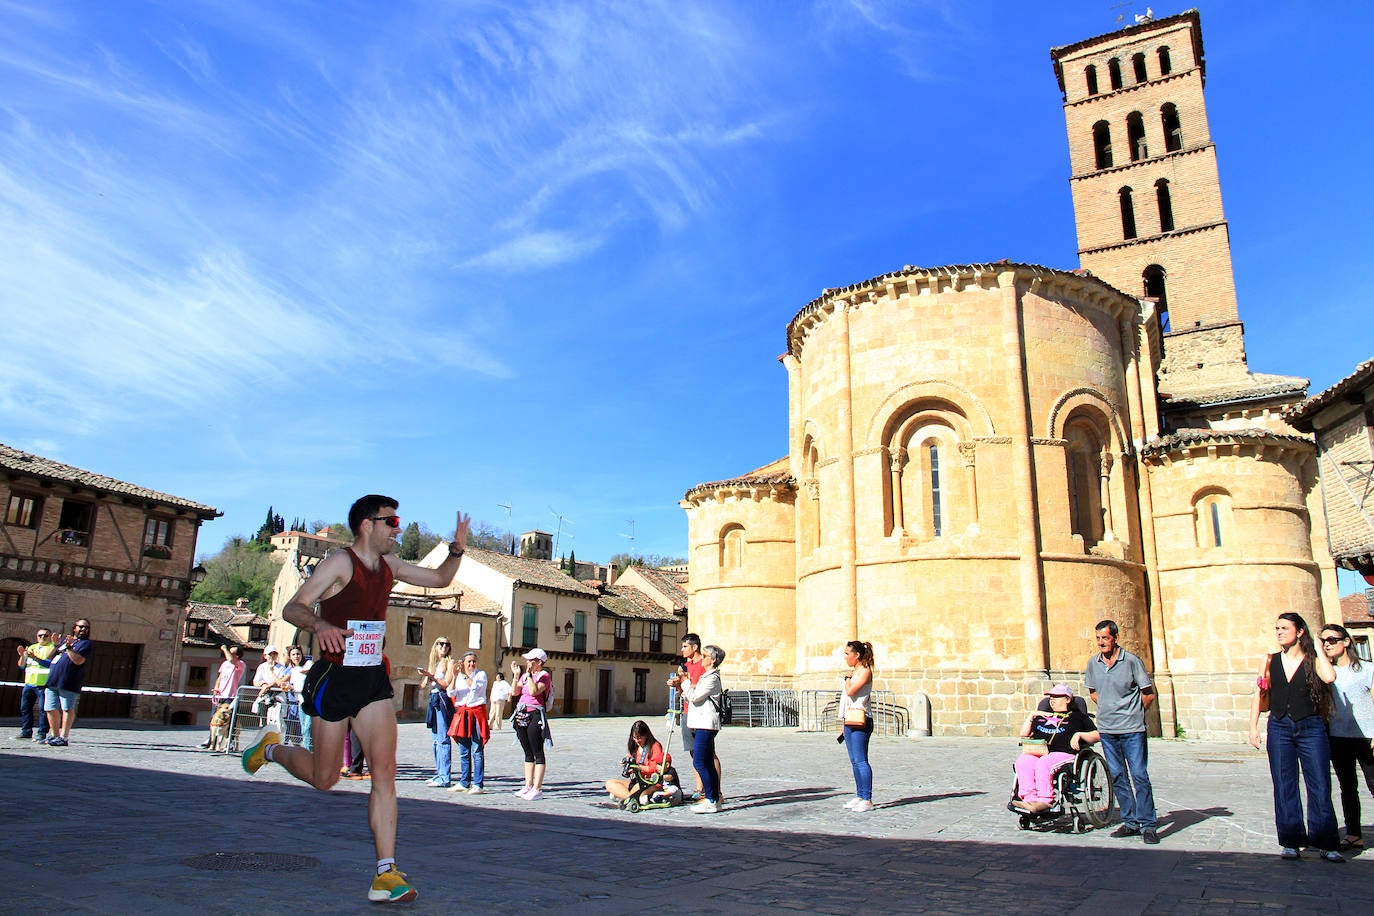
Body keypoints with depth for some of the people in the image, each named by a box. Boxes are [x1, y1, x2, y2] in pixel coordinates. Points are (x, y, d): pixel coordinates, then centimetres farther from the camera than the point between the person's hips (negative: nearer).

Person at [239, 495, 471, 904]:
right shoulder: (339, 563, -11)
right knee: (324, 778, 9)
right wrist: (320, 624, -36)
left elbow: (439, 579, 20)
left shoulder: (389, 564, 10)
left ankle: (385, 874, -5)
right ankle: (270, 748, 40)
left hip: (374, 680, 5)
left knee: (385, 769, -7)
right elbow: (292, 608, -15)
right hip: (335, 679, -5)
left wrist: (456, 550, 1)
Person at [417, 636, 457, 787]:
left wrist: (432, 676, -15)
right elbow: (422, 686, 15)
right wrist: (426, 675, -2)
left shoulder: (449, 663, 0)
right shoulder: (434, 664, 19)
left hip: (443, 700, -8)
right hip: (433, 700, 8)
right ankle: (439, 773, 16)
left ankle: (445, 778, -13)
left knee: (443, 739, -11)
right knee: (436, 739, 10)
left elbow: (446, 684, -9)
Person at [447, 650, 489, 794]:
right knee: (463, 752, 9)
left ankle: (478, 784, -4)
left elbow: (475, 687, -15)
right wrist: (455, 676, -13)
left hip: (477, 713, -4)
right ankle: (464, 783, 18)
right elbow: (451, 693, -2)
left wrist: (465, 675, -13)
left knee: (477, 751, -5)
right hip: (462, 714, 4)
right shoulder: (459, 677, 13)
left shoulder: (481, 674, 4)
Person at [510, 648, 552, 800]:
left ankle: (537, 789, -2)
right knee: (528, 753, 13)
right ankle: (528, 786, 19)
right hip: (521, 716, 8)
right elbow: (515, 692, 7)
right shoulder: (525, 675, 15)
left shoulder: (544, 676, -7)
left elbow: (533, 691, -21)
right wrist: (516, 675, 2)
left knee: (538, 753, -3)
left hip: (535, 716, -8)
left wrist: (529, 674, -17)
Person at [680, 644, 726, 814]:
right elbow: (692, 697, 20)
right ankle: (715, 800, 14)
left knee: (699, 763, -11)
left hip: (706, 725, -10)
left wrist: (684, 680, -7)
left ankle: (711, 801, -9)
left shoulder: (712, 678, -11)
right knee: (707, 764, 10)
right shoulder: (706, 676, 21)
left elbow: (694, 696, -17)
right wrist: (680, 687, 10)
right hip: (701, 724, 10)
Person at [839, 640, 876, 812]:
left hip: (860, 721, -10)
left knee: (861, 761, -10)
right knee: (855, 762, 11)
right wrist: (845, 725, 21)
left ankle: (867, 800, -8)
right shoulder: (854, 671, 18)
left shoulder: (865, 671, -10)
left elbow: (850, 691, -22)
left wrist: (848, 677, -4)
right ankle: (859, 796, 16)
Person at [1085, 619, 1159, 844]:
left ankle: (1148, 825, 1)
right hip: (1106, 729, 5)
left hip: (1132, 729, -5)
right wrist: (1108, 709, 10)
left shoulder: (1132, 660, -8)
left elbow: (1148, 694, -1)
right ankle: (1130, 822, 17)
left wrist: (1132, 712, 5)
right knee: (1118, 777, 8)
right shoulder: (1093, 663, 6)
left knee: (1139, 775, -6)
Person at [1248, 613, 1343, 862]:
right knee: (1284, 787, 4)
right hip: (1279, 728, 2)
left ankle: (1326, 844, 9)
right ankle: (1291, 842, 11)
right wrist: (1253, 727, 4)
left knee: (1320, 787, -1)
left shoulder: (1313, 660, 1)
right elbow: (1258, 695, 10)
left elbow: (1329, 677, -23)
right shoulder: (1271, 661, 8)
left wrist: (1317, 647, -11)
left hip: (1311, 728, -2)